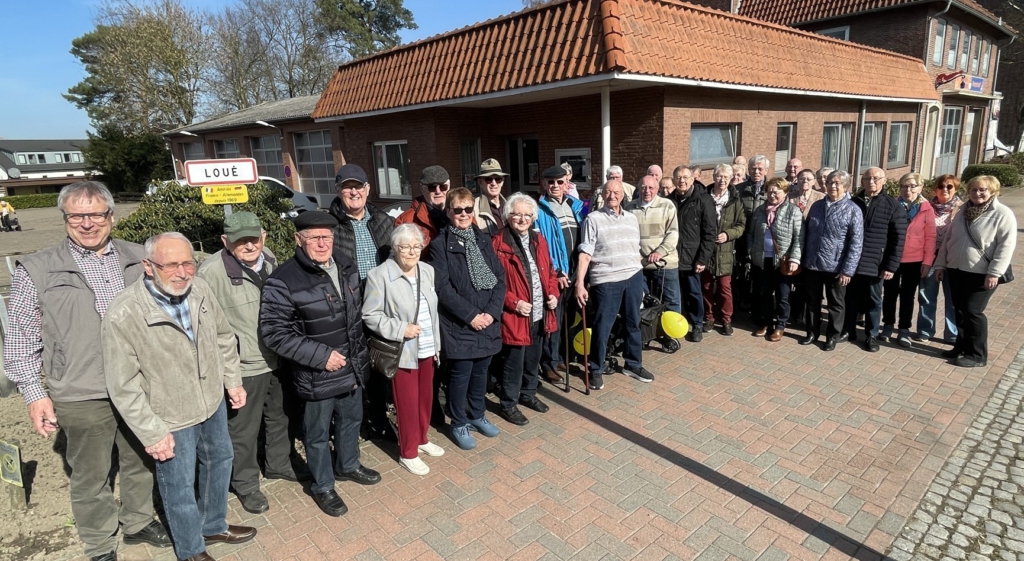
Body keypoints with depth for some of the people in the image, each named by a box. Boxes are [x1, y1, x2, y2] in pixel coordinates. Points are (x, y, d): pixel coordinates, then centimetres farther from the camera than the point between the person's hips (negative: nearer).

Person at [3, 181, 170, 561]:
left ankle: (138, 522, 42)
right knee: (91, 477, 13)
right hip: (82, 398, -2)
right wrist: (35, 394, -6)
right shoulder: (36, 270, -4)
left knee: (141, 462, 19)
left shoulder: (138, 259, 3)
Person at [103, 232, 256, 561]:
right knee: (180, 486, 14)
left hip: (214, 401, 6)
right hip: (171, 418, -5)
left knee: (219, 462, 24)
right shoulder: (123, 316, -25)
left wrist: (233, 381, 8)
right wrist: (152, 433, -15)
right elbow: (123, 386, -18)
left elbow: (224, 337, 5)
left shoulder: (200, 289, -11)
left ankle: (214, 526, 51)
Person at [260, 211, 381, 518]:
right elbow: (273, 331, -20)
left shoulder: (346, 265, 0)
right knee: (318, 434, 14)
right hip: (317, 375, -6)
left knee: (351, 420, 25)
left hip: (353, 367, 6)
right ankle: (322, 487, 38)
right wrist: (320, 355, -22)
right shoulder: (283, 281, -20)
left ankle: (348, 465, 51)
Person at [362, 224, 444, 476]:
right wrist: (400, 329, -22)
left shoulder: (427, 271, 4)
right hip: (403, 352, -6)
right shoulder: (380, 275, -16)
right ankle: (408, 453, 25)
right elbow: (370, 315, -14)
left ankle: (422, 439, 41)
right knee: (408, 403, 6)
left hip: (427, 349, 6)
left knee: (426, 398, 18)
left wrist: (436, 343, 12)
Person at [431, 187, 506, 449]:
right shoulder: (440, 244, -7)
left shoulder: (483, 240, 8)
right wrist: (470, 315, -17)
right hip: (458, 324, -5)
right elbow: (443, 287, -14)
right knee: (461, 374, 6)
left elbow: (500, 278, 4)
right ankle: (459, 424, 25)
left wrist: (492, 312, -9)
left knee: (481, 371, 17)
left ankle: (477, 415, 37)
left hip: (488, 321, 5)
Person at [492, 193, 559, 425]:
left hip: (540, 314, 7)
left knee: (533, 359, 21)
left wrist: (553, 294, 1)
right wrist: (514, 303, -20)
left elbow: (549, 271, 16)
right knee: (513, 362, 6)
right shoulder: (498, 244, -13)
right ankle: (508, 405, 23)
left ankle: (528, 394, 41)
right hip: (514, 316, -7)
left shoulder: (538, 240, 9)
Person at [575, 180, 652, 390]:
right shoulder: (593, 219, -3)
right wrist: (580, 284, -15)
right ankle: (596, 369, 18)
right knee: (601, 327, 2)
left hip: (633, 277, 5)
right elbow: (585, 254, -8)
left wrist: (640, 280, 17)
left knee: (633, 323, 14)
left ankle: (633, 364, 31)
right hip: (606, 280, -5)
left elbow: (636, 251, 18)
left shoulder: (631, 218, 13)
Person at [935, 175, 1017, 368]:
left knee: (973, 312, -4)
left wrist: (995, 272, -19)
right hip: (956, 269, 6)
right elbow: (948, 238, 13)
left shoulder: (1003, 214, -8)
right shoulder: (964, 211, 11)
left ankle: (977, 354, 7)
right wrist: (940, 264, 10)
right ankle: (962, 347, 25)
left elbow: (1006, 245, -13)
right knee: (960, 310, 12)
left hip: (981, 273, -6)